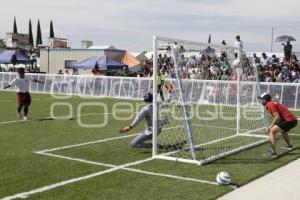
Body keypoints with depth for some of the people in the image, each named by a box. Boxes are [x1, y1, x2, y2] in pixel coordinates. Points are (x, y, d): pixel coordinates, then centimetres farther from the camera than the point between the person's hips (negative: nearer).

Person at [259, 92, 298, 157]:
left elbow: (277, 116, -19)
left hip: (289, 120, -10)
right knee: (283, 130, 38)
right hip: (293, 120, 10)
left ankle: (273, 152, -22)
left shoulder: (270, 104, -9)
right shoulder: (273, 103, 19)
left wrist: (270, 126, -14)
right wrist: (271, 126, 12)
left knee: (271, 131, -15)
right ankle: (289, 145, 61)